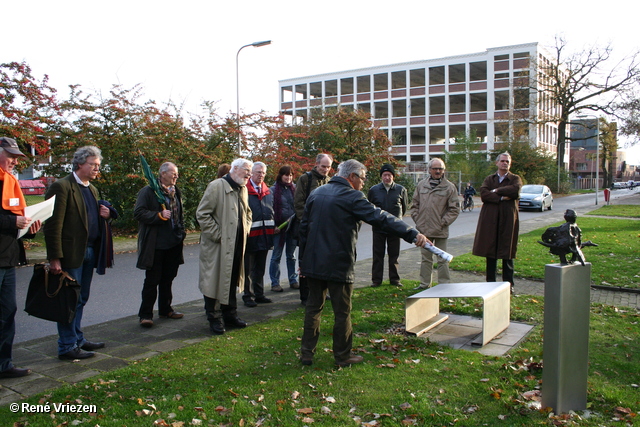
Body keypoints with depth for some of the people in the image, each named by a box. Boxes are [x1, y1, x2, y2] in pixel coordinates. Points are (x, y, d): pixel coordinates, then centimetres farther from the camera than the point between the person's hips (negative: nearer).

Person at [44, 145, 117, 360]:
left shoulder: (92, 189, 15)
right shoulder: (62, 187, -11)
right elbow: (53, 224, -16)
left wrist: (106, 215, 1)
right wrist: (55, 258, -20)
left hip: (90, 251, 8)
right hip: (71, 253, -8)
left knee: (81, 299, 16)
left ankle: (78, 339, 27)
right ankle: (67, 346, 9)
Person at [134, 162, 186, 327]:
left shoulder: (176, 192, 14)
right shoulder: (148, 191, -7)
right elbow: (138, 212, -14)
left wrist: (181, 233, 16)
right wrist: (159, 215, -20)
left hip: (173, 244, 7)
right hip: (156, 245, -6)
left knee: (168, 279, 15)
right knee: (152, 280, -2)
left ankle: (165, 309, 28)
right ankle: (145, 314, 7)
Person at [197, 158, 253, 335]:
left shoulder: (243, 189, 13)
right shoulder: (216, 186, -13)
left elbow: (247, 212, 27)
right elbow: (202, 214, -16)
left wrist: (246, 229, 10)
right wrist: (217, 235, -16)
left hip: (236, 245, 8)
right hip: (216, 246, -7)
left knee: (232, 281, 15)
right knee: (214, 282, 1)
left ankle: (230, 315, 27)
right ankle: (215, 319, 12)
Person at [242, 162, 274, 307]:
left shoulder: (268, 191, 13)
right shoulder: (244, 190, -9)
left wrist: (272, 227, 10)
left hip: (264, 236, 7)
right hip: (250, 236, -6)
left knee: (260, 268, 16)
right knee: (248, 269, 3)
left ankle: (259, 294, 25)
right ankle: (248, 296, 13)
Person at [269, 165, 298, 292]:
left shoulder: (294, 188, 7)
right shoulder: (273, 190, -3)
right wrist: (273, 226, -11)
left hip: (293, 225, 3)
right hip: (279, 226, -3)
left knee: (291, 255, 12)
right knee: (276, 255, 3)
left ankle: (293, 280, 21)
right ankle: (275, 283, 10)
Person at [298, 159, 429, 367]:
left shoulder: (316, 193, 10)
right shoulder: (352, 197, -12)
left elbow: (304, 227, 13)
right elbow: (382, 218, -20)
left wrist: (303, 259, 20)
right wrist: (413, 234, -22)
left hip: (313, 262, 6)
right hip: (338, 264, -6)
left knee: (314, 307, 14)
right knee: (342, 311, 6)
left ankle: (307, 353, 19)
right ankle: (343, 356, 17)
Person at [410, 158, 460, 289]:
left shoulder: (449, 187, -2)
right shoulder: (421, 185, 8)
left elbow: (454, 209, -1)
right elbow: (414, 205, 14)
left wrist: (443, 222, -7)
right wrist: (417, 220, 3)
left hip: (440, 231, -3)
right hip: (424, 229, 3)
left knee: (442, 259, 4)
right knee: (426, 258, 13)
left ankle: (444, 284, 13)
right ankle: (425, 283, 22)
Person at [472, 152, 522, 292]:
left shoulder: (515, 179, 9)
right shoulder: (489, 179, 13)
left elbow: (515, 190, -15)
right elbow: (483, 194, -6)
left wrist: (496, 191, -7)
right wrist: (501, 198, -15)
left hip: (508, 219, -1)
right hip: (490, 220, 2)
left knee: (507, 252, 1)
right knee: (490, 251, 4)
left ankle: (508, 283, 9)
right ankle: (490, 282, 12)